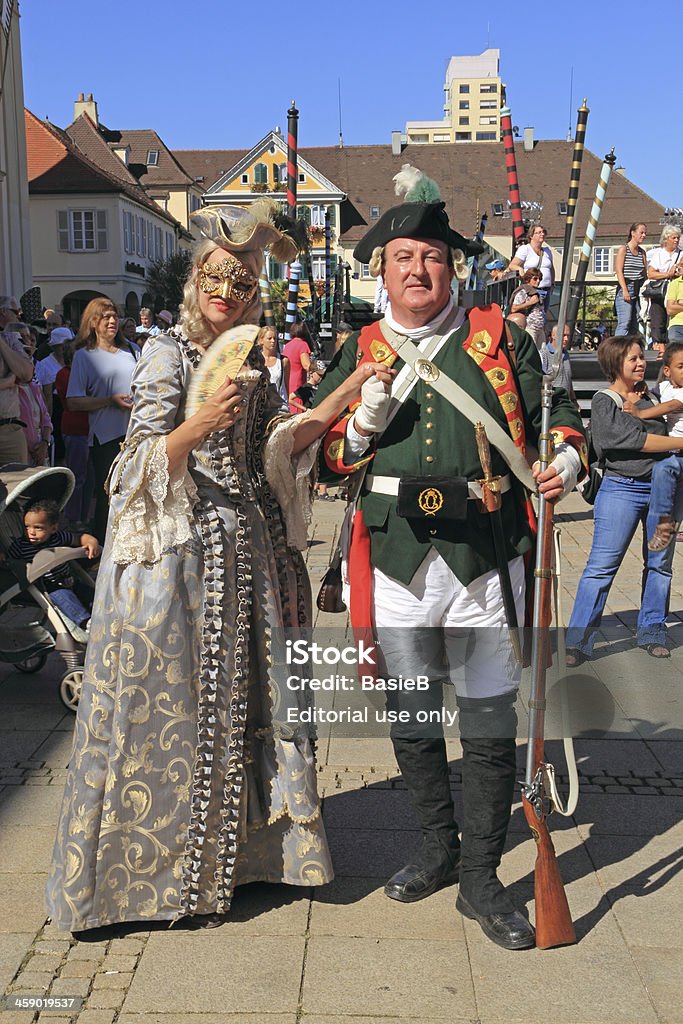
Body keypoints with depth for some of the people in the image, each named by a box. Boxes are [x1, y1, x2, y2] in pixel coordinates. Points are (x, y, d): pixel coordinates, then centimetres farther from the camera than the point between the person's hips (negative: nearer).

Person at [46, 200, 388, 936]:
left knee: (238, 696, 12)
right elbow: (146, 460, -14)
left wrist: (347, 392, 1)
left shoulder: (249, 360, 11)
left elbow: (280, 443, 8)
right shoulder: (168, 353, -7)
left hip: (242, 549, 7)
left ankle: (217, 854, 29)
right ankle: (144, 860, 19)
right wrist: (202, 422, -31)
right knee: (167, 703, 2)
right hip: (176, 550, -6)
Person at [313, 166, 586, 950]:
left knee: (490, 726, 4)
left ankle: (481, 879, 23)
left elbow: (555, 412, 11)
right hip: (395, 564, 2)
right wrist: (364, 420, -10)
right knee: (410, 720, 14)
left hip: (484, 561, -1)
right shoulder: (359, 354, 10)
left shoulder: (499, 340, 7)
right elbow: (325, 457, 10)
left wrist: (565, 458, -10)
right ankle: (438, 849, 37)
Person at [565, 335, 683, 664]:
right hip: (622, 488, -6)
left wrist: (634, 407, 2)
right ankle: (578, 641, -5)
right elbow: (637, 440, -12)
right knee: (601, 566, -8)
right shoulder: (604, 402, -3)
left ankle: (651, 632, 22)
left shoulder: (648, 393, 16)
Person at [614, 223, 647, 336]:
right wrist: (625, 290, -17)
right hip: (625, 289, -6)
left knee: (636, 324, 4)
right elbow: (619, 271, -8)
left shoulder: (642, 252, 17)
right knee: (624, 322, -15)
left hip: (639, 291, 6)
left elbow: (645, 272, 18)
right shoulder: (623, 249, -1)